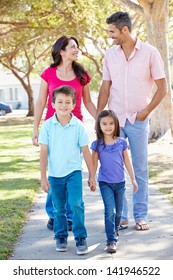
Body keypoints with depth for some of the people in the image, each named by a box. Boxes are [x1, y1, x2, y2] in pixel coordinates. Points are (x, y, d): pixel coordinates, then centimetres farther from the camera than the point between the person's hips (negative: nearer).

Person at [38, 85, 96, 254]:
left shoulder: (78, 126, -7)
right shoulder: (47, 126, -6)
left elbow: (86, 152, 0)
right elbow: (43, 152, -3)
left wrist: (92, 176, 3)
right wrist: (43, 178, -5)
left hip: (73, 172, -1)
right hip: (54, 174, 1)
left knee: (76, 204, -13)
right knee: (59, 209, 12)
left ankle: (80, 238, 0)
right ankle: (60, 237, 29)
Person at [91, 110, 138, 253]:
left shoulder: (122, 142, -2)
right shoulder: (97, 144, -6)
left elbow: (127, 161, 5)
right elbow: (94, 163, 0)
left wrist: (133, 179, 6)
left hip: (120, 182, 2)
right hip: (105, 182, -2)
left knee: (118, 211, 15)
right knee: (110, 211, -11)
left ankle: (115, 229, 42)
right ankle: (111, 240, -7)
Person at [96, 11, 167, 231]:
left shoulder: (150, 53, -5)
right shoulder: (110, 54, 4)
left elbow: (162, 87, -1)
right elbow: (105, 89, 7)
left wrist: (146, 111, -8)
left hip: (138, 120, -2)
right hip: (115, 120, 3)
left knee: (140, 170, 5)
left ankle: (140, 216, 15)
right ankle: (120, 216, 15)